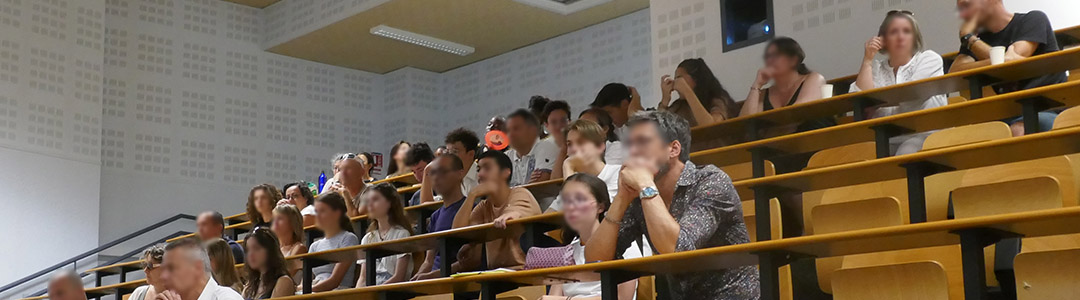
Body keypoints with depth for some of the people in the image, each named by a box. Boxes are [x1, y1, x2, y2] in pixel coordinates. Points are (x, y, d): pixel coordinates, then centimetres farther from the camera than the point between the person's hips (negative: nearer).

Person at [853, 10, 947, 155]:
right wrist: (867, 60, 1)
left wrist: (875, 104, 4)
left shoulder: (929, 59, 8)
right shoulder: (875, 68, 15)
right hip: (887, 139, 3)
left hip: (924, 134, -3)